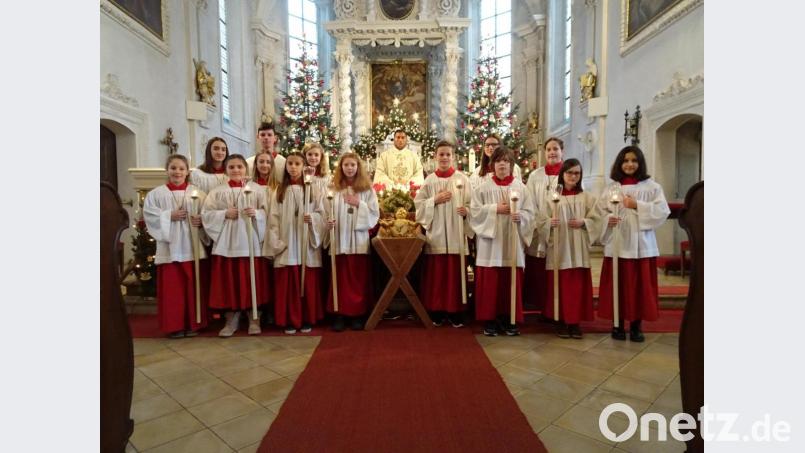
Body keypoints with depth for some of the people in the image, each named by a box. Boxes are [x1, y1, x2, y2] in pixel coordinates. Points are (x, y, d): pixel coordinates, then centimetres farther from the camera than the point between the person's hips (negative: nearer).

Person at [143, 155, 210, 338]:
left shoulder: (197, 192, 6)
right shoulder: (156, 193, 6)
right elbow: (149, 214, 0)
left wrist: (201, 220, -16)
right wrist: (169, 216, -11)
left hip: (193, 247, 0)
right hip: (169, 248, 0)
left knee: (194, 287, 5)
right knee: (172, 288, 2)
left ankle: (193, 324, 17)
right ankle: (175, 325, 14)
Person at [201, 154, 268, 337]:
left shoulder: (256, 189, 4)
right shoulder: (218, 191, 6)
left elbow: (266, 212, 2)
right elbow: (206, 214, 2)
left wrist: (256, 213, -17)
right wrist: (224, 214, -11)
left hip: (249, 242, -1)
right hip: (226, 243, 1)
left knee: (251, 281, 4)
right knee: (228, 283, 4)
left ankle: (254, 319, 18)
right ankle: (231, 320, 18)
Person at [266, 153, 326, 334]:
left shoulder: (313, 190, 5)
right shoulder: (279, 191, 8)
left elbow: (323, 214, 3)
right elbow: (274, 218, 2)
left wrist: (313, 218, -19)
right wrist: (276, 242, -7)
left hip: (307, 244, -1)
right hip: (286, 245, 1)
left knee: (309, 283, 4)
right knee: (288, 283, 2)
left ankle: (307, 319, 16)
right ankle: (290, 320, 14)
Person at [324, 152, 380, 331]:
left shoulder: (367, 189, 5)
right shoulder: (333, 189, 7)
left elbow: (375, 214, -1)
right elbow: (327, 212, 6)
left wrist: (359, 204, -13)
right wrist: (328, 221, -14)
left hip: (359, 240, 0)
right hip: (339, 240, 1)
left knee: (359, 279, 4)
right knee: (340, 278, 5)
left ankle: (358, 314, 15)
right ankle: (339, 314, 14)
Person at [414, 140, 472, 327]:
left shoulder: (462, 179, 4)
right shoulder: (429, 180, 6)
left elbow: (472, 204, 2)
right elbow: (418, 204, 4)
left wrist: (466, 211, -18)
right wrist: (435, 200, -9)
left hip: (456, 234, 0)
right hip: (435, 233, 1)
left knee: (455, 273, 4)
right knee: (436, 274, 4)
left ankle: (455, 312, 15)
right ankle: (436, 311, 17)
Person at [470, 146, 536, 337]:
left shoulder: (520, 187, 7)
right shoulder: (484, 187, 3)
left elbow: (530, 212, 4)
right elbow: (475, 210, -3)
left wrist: (519, 216, -17)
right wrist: (495, 209, -11)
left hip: (513, 241, 2)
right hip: (490, 240, -1)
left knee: (511, 281, 5)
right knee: (489, 281, 0)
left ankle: (509, 319, 18)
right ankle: (489, 320, 11)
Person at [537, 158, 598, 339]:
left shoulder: (587, 197, 9)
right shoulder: (551, 196, 3)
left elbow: (595, 220, 6)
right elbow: (541, 222, -2)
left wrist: (583, 222, -12)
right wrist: (550, 223, -21)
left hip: (579, 249, 2)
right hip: (558, 248, -1)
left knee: (578, 286, 4)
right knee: (559, 285, 2)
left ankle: (575, 321, 15)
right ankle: (561, 321, 13)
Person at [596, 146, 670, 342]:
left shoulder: (651, 186, 5)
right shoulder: (612, 187, 7)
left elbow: (663, 211, -3)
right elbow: (599, 210, 5)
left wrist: (637, 206, -12)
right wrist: (607, 219, -14)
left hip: (641, 243, 0)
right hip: (617, 243, 0)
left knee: (639, 285, 4)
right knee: (617, 285, 3)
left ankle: (636, 325, 17)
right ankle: (618, 324, 16)